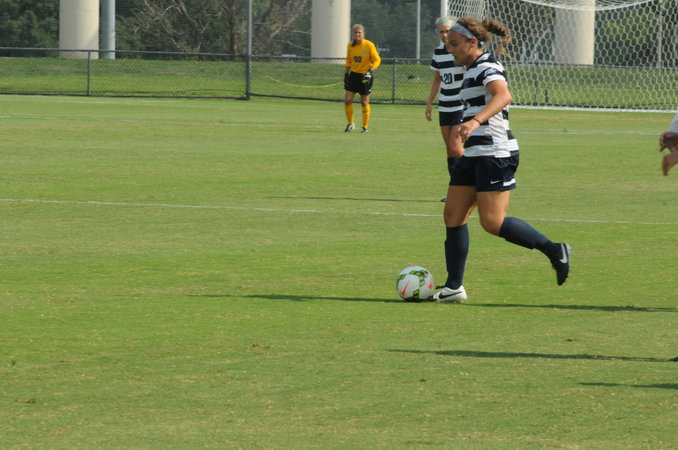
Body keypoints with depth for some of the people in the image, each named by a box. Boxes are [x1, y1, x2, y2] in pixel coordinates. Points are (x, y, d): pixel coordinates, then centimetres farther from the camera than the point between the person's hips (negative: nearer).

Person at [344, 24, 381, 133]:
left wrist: (371, 70, -23)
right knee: (347, 100, -5)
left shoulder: (369, 45, -10)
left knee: (364, 102, 1)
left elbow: (377, 60, -8)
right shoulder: (350, 45, 5)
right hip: (354, 74, 4)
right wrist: (346, 73, 12)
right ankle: (350, 124, 10)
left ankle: (365, 127, 12)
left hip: (365, 75, -4)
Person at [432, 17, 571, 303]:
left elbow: (503, 96, -34)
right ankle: (453, 287, 7)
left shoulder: (487, 68, -13)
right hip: (474, 155, 10)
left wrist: (475, 121, -48)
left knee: (492, 223, -13)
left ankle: (554, 251, -1)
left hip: (495, 154, -10)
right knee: (453, 216, 4)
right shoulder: (472, 70, 17)